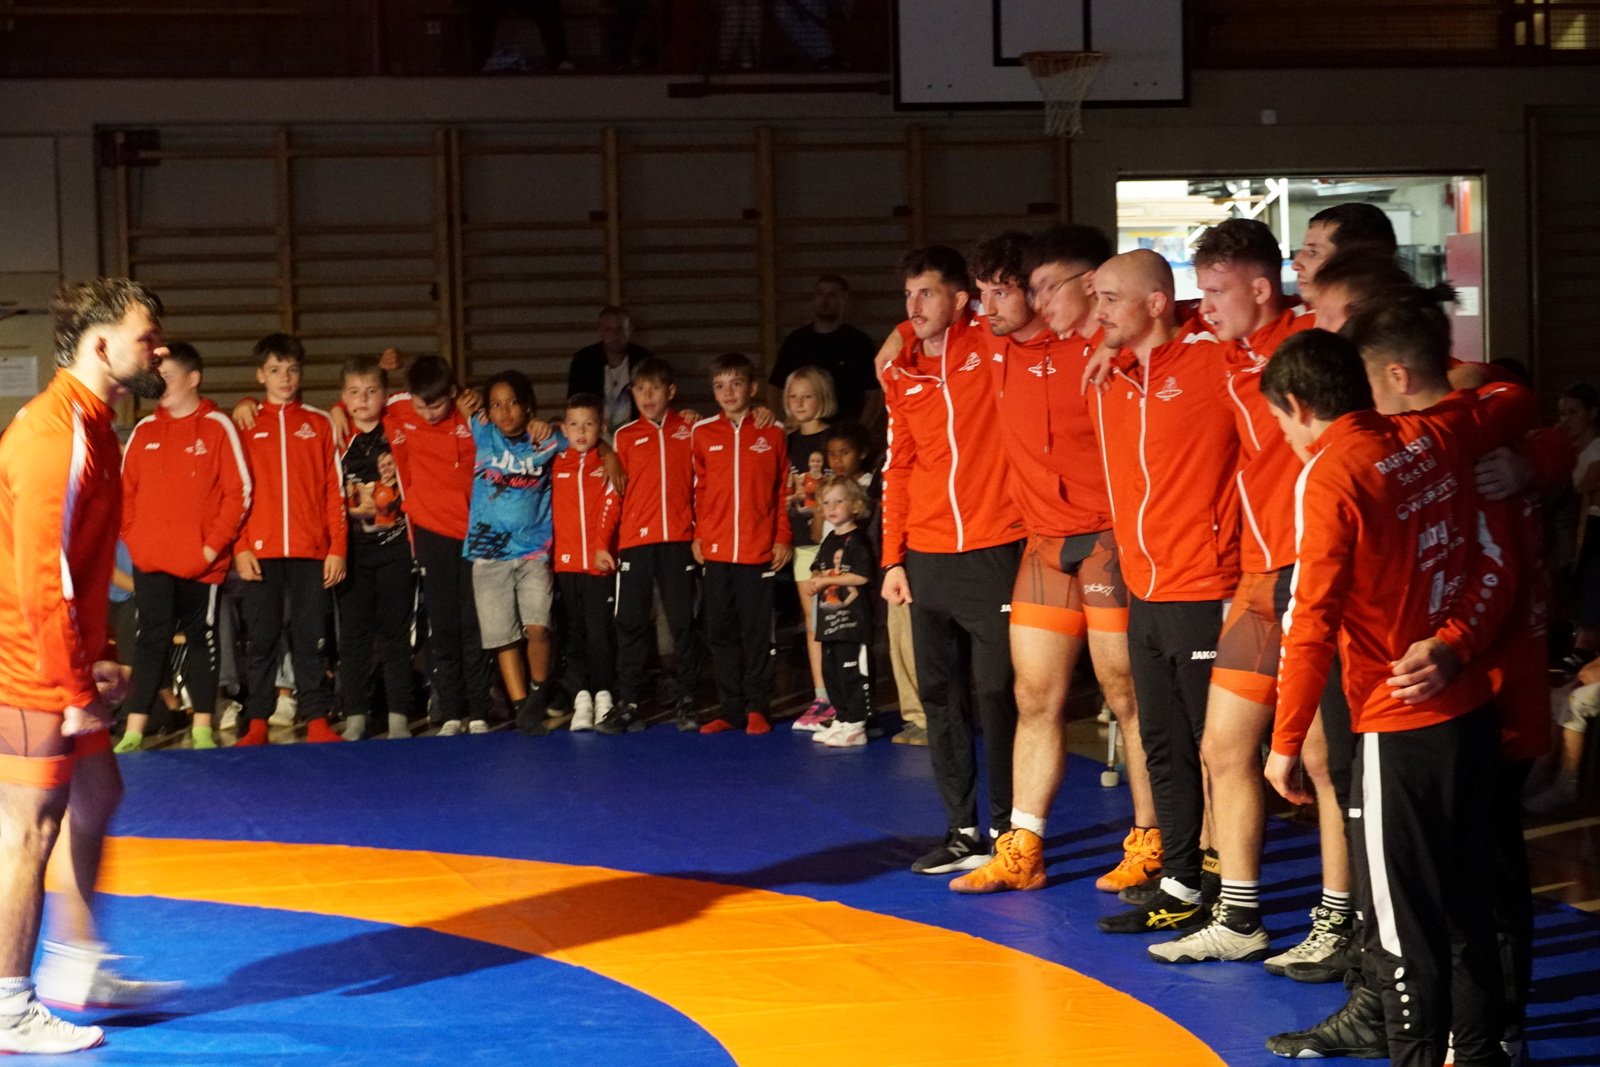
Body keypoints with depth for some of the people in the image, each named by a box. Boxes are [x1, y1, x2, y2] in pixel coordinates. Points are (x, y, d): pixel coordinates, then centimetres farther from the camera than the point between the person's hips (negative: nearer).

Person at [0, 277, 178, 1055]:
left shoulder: (87, 426, 13)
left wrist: (93, 664, 16)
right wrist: (76, 688, -20)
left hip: (63, 670, 10)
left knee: (94, 797, 18)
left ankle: (78, 970, 30)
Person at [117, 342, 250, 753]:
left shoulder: (217, 427, -3)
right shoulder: (144, 430, 8)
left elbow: (239, 491, -5)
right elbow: (125, 491, 11)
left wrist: (214, 545, -9)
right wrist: (132, 538, 0)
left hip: (202, 561, -2)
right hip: (150, 561, 2)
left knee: (202, 638, 8)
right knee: (151, 640, 0)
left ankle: (202, 729, 15)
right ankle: (134, 732, 0)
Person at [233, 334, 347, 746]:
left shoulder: (320, 423, 10)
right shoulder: (245, 425, 9)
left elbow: (334, 490, 7)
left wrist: (337, 547, -1)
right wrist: (240, 547, -5)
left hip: (310, 552, 0)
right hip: (260, 552, 0)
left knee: (311, 639, 1)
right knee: (260, 639, 3)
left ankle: (317, 722, 4)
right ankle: (257, 724, 6)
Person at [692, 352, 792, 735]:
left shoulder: (772, 433, 1)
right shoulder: (702, 433, 5)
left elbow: (783, 490, 3)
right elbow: (698, 489, 9)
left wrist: (782, 538, -1)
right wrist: (697, 535, 4)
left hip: (759, 551, -2)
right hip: (715, 551, 2)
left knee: (756, 631, 1)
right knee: (720, 632, 5)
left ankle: (757, 708, 8)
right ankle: (731, 709, 11)